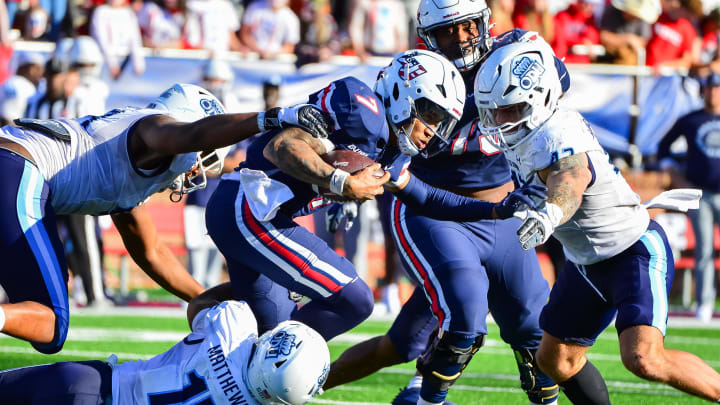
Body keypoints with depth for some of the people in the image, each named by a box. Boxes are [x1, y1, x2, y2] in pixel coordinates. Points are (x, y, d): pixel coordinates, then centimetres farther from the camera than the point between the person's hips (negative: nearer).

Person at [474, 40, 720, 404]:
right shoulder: (521, 138, -4)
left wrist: (549, 215, -73)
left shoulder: (558, 140, -32)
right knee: (555, 360, 10)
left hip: (636, 253, -10)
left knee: (644, 360, -26)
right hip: (587, 263, 10)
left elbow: (569, 184, -54)